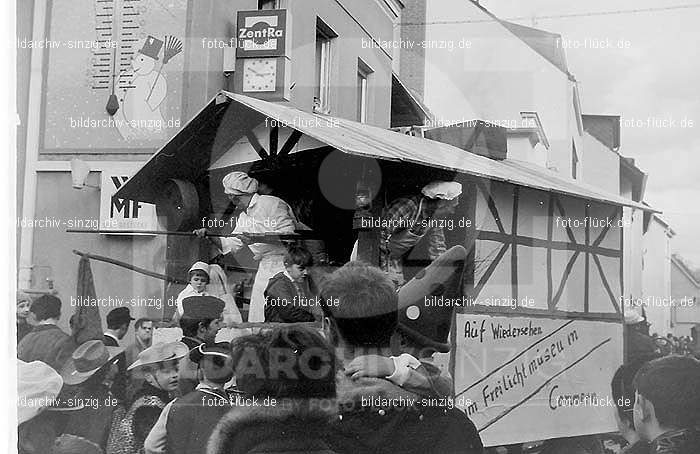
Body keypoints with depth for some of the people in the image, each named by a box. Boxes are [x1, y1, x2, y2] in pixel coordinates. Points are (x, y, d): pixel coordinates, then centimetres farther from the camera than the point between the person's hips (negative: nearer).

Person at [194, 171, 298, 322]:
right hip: (264, 268, 8)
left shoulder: (271, 204, -9)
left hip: (283, 263, -8)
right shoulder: (243, 216, 17)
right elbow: (230, 246, 19)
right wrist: (209, 235, 4)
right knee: (257, 319, 5)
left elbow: (288, 233, -18)